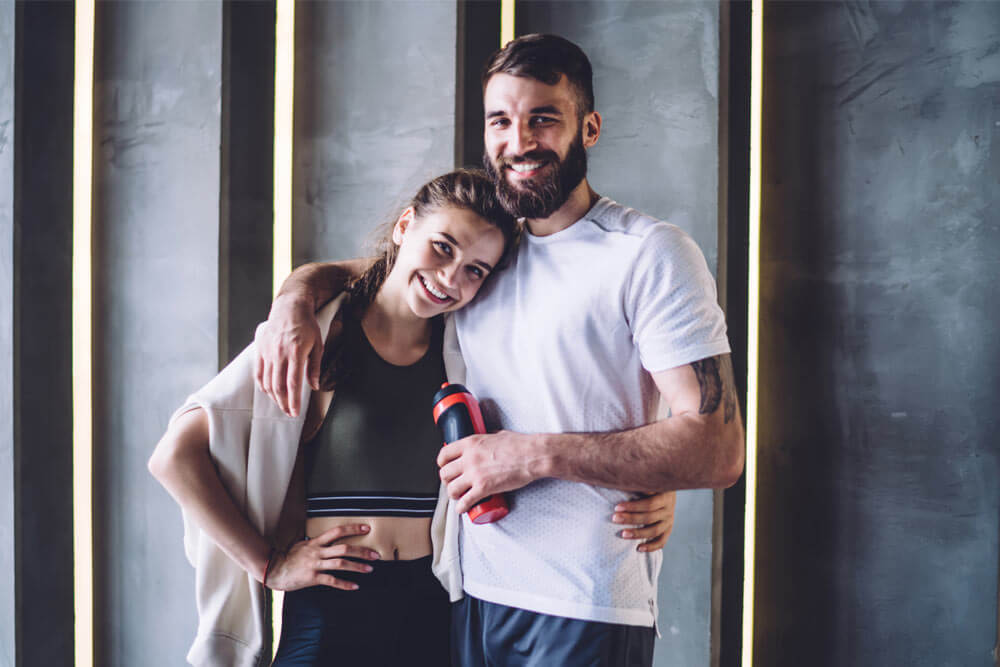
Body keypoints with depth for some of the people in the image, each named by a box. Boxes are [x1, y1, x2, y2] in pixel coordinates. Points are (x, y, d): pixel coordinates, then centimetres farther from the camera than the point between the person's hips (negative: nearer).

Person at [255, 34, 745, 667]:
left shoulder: (651, 253, -9)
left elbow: (717, 451, -16)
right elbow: (348, 272, 21)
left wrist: (538, 454, -20)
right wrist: (296, 297, -4)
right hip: (472, 594, 6)